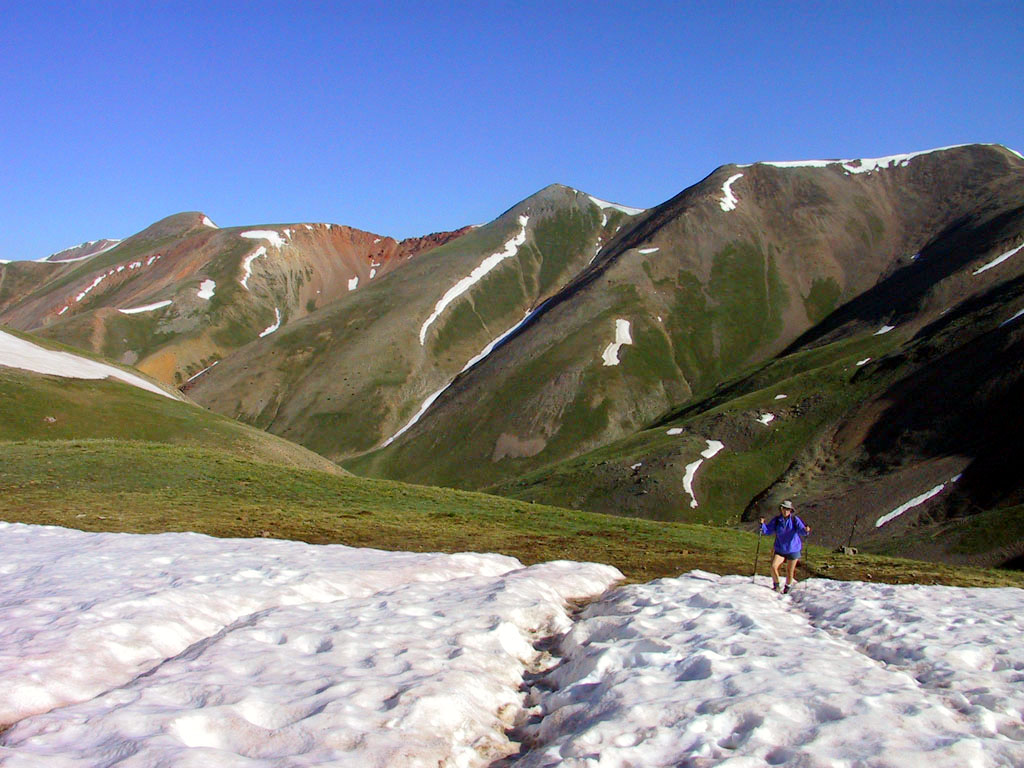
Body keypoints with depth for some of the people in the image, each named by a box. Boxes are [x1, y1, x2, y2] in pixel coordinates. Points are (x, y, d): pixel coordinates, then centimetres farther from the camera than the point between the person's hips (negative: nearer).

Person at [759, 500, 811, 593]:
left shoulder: (795, 520, -9)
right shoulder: (776, 520, -3)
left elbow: (802, 531, -18)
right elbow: (768, 530, -3)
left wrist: (806, 530, -41)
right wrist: (762, 525, -22)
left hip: (793, 550, -1)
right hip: (780, 549, 1)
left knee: (790, 570, 6)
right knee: (773, 566, -13)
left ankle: (787, 587, 31)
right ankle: (776, 585, 11)